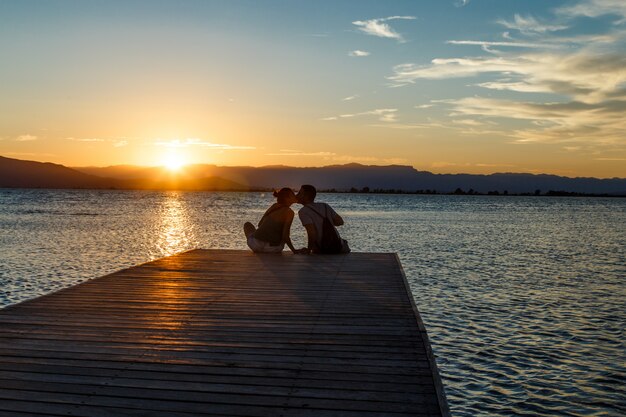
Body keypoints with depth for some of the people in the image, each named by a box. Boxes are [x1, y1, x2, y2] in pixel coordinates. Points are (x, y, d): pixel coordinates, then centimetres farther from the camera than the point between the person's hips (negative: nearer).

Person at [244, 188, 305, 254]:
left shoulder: (274, 206, 9)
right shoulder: (289, 212, -6)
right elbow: (285, 236, -13)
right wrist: (294, 250, -4)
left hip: (256, 244, 2)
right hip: (272, 249, -2)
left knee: (247, 224, 35)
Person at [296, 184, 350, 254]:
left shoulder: (303, 212, -10)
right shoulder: (325, 206, 6)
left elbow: (312, 232, -21)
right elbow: (340, 222, 7)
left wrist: (309, 248, -7)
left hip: (323, 252, -4)